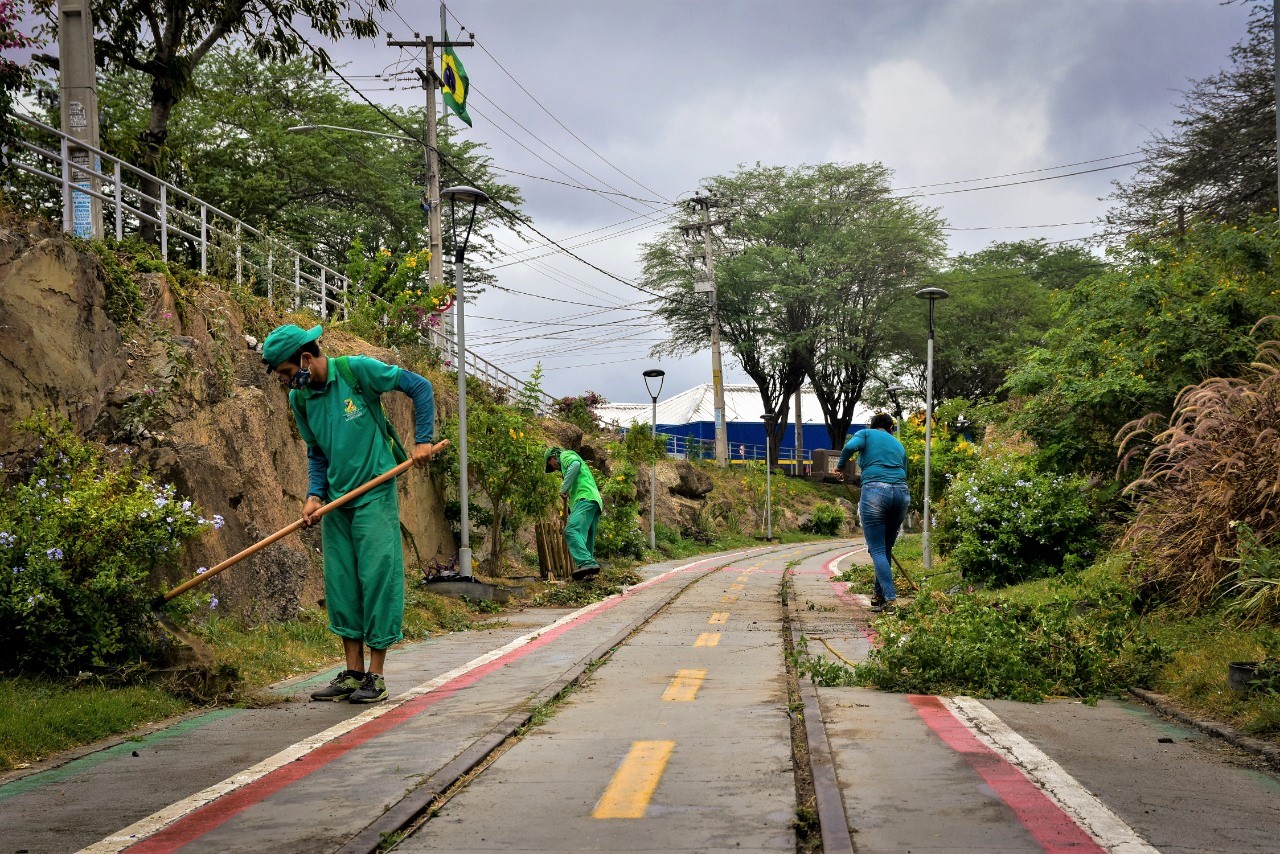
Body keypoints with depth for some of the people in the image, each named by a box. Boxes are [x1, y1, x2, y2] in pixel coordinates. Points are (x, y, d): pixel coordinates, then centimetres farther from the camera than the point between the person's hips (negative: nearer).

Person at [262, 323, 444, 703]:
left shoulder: (358, 370, -13)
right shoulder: (299, 398, 5)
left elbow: (419, 387, -5)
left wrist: (423, 440, -9)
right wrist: (314, 495, 0)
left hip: (374, 497, -6)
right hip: (336, 501, 6)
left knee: (378, 578, -6)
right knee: (341, 583, 6)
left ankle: (375, 676, 0)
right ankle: (352, 672, 15)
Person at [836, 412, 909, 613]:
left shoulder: (866, 434, 14)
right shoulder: (898, 444, 26)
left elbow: (850, 446, -9)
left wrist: (840, 466, 10)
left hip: (875, 491, -4)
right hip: (901, 493, 4)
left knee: (877, 550, -4)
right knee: (886, 549, 17)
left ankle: (890, 599, -15)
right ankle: (879, 595, 23)